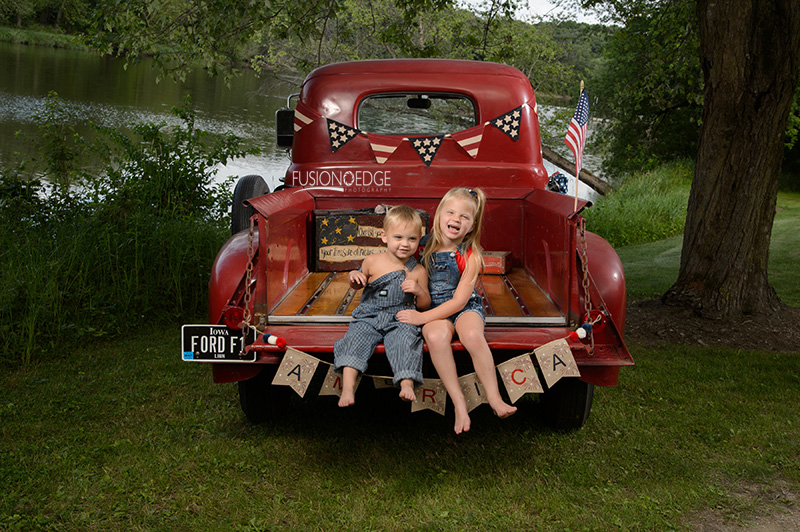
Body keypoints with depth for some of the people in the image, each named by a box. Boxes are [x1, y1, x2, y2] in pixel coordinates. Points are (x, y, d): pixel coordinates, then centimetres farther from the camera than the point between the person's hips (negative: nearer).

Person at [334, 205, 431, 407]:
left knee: (405, 339, -29)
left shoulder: (418, 271, 3)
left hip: (401, 320, -1)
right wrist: (354, 276, -5)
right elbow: (357, 286, 19)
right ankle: (348, 383, -35)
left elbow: (425, 305, 10)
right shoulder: (372, 262, 3)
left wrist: (419, 291, -12)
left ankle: (407, 383, -38)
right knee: (357, 336, -24)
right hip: (369, 316, 1)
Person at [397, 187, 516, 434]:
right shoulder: (425, 245, 0)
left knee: (472, 335, -36)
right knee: (436, 337, -34)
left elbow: (459, 301, -12)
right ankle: (459, 402, -27)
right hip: (434, 310, 1)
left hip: (465, 307, -1)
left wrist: (422, 317, -20)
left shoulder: (470, 256, -8)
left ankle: (494, 397, -22)